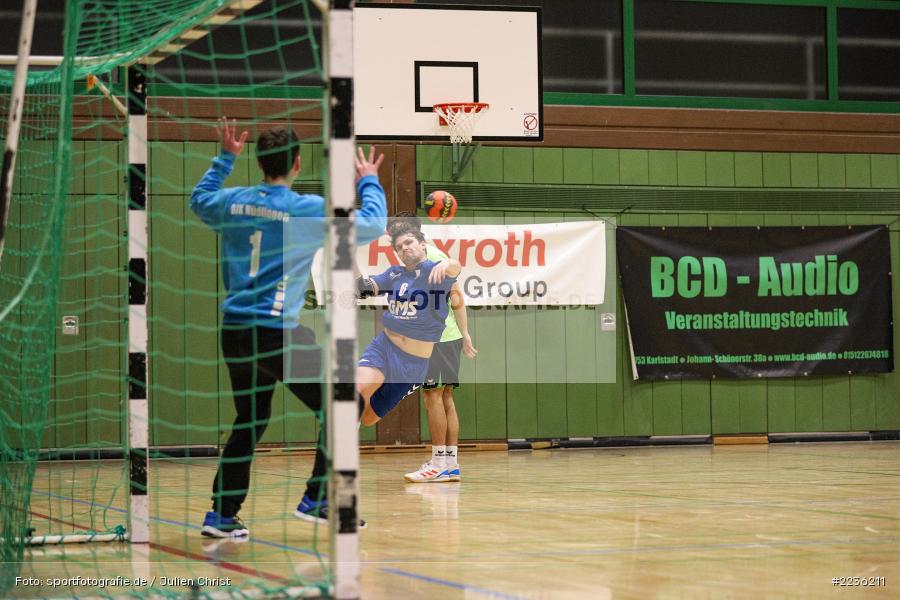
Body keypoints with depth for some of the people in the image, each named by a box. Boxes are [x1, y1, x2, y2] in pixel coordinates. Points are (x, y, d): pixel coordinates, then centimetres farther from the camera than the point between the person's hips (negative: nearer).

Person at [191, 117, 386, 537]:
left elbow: (199, 201, 31)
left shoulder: (232, 201, 6)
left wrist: (225, 158, 38)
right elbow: (373, 225, 1)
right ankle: (317, 499, -1)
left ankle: (222, 514, 16)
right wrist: (369, 182, 16)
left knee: (249, 423, 19)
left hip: (234, 329, 7)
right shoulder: (308, 209, -9)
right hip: (277, 333, -6)